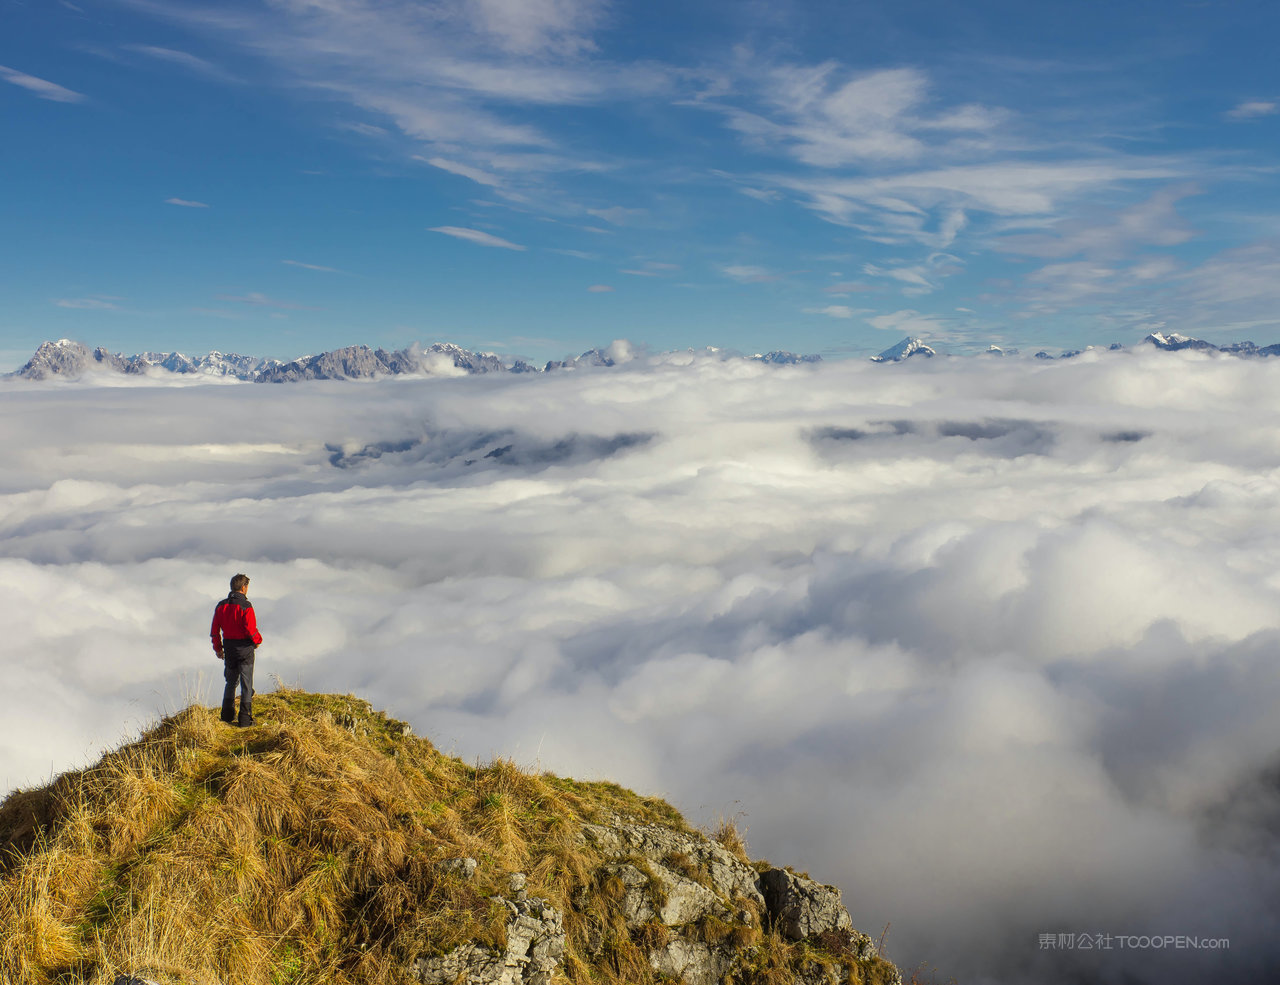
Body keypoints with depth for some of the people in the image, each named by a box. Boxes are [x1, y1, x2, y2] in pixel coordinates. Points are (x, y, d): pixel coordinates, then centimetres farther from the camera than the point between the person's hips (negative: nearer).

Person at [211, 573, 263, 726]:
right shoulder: (246, 606, -16)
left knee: (231, 682, 20)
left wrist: (218, 649, 19)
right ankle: (245, 719, 4)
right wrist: (258, 640, 1)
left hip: (228, 648, 6)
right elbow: (250, 629, -20)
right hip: (244, 648, -6)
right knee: (246, 684, 2)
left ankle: (227, 716, 23)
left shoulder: (221, 606, 3)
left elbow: (215, 630, 8)